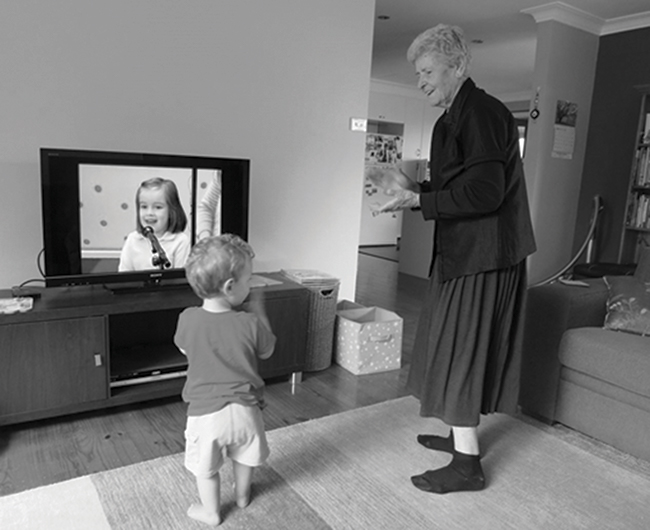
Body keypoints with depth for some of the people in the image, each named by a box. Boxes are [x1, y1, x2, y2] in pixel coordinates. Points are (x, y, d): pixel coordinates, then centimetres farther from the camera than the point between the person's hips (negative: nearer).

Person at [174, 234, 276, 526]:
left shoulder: (188, 318, -15)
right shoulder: (250, 323, -20)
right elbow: (267, 350, 1)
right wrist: (258, 310, 4)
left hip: (205, 410, 0)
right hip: (244, 407, 1)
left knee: (206, 467, 22)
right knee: (244, 456, 28)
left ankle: (211, 512, 40)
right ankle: (242, 495, 51)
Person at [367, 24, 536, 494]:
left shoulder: (482, 112, -15)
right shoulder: (458, 117, 16)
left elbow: (484, 193, -23)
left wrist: (417, 201, -20)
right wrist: (411, 187, 6)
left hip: (481, 258, -10)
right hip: (466, 253, 10)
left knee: (460, 352, -3)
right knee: (464, 349, 17)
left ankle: (467, 464, 10)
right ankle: (463, 435, 33)